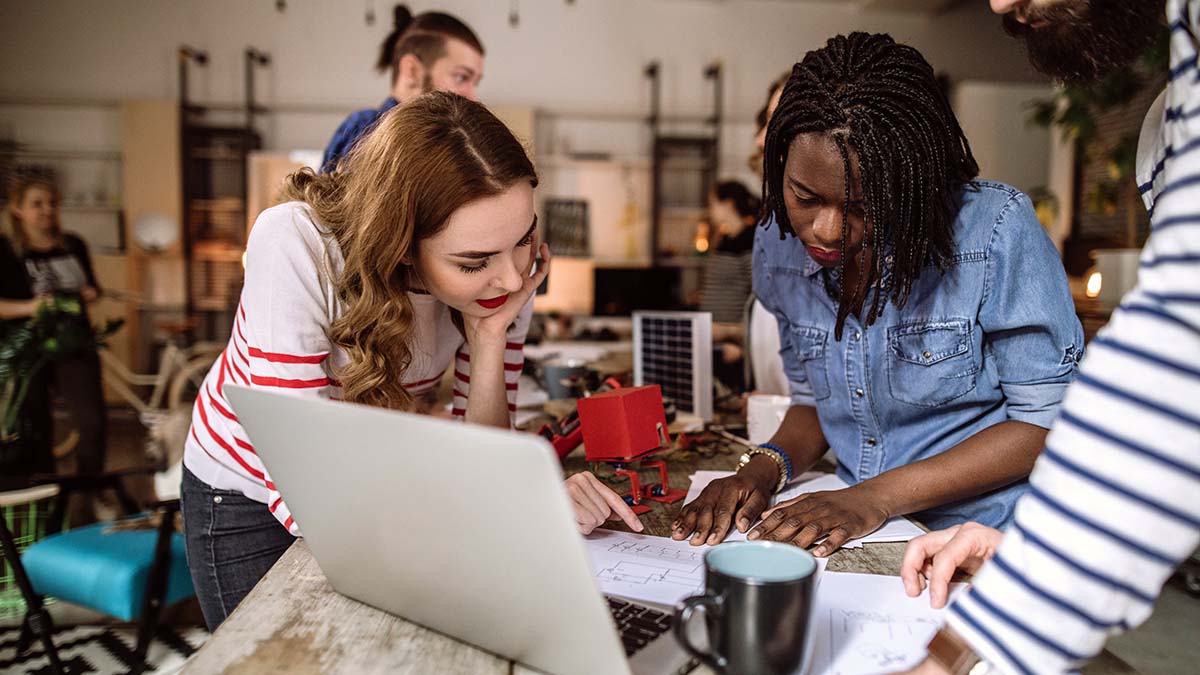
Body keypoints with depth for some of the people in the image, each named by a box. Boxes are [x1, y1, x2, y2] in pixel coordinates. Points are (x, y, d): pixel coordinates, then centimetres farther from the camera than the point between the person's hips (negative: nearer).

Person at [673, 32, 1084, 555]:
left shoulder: (998, 231, -16)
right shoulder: (778, 248, 0)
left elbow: (1049, 419, -11)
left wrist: (877, 496, -19)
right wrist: (766, 466, -8)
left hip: (991, 537, -3)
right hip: (873, 541, 4)